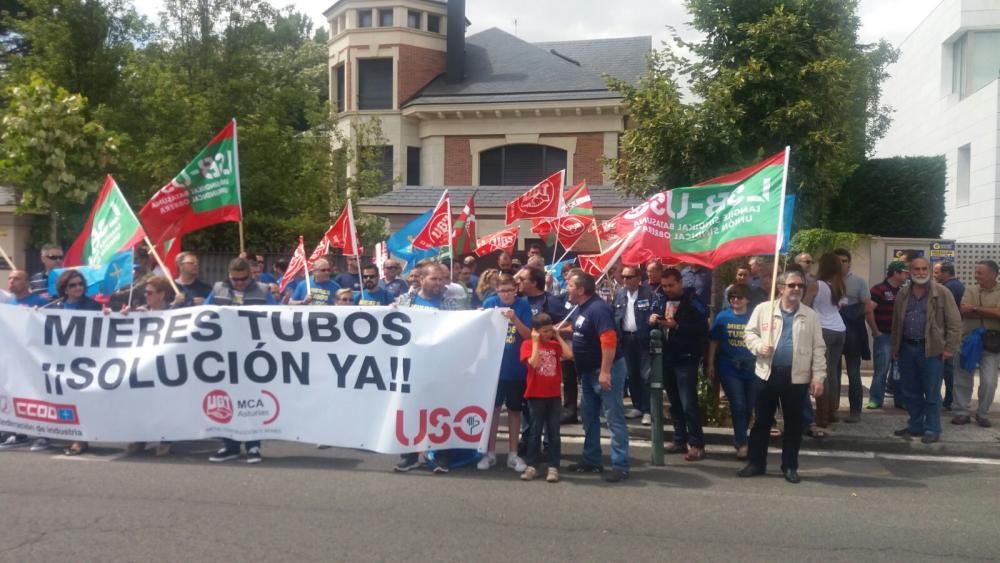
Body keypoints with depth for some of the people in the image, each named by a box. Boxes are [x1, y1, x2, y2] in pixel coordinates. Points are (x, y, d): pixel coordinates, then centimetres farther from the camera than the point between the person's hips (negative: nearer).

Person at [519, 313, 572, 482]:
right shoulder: (528, 344, -5)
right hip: (536, 395, -3)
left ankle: (553, 467, 9)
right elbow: (534, 363, -20)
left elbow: (569, 355, -10)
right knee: (535, 431, 5)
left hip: (554, 395, 3)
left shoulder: (555, 344, 7)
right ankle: (532, 466, 12)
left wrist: (558, 337, -3)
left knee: (554, 432, 5)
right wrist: (536, 341, -15)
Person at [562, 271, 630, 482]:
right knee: (589, 417, 16)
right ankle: (591, 460, 26)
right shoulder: (580, 308, 9)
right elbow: (572, 327, 29)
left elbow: (609, 341, -30)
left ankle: (620, 465, -2)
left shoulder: (598, 308, -22)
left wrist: (605, 372, -32)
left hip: (607, 370, -10)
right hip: (588, 370, 10)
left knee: (614, 418, -6)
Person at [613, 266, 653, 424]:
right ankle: (637, 406, 25)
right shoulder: (619, 294, 8)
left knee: (645, 375, -4)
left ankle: (647, 410, 1)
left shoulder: (648, 293, -9)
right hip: (626, 338, 6)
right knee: (630, 375, 12)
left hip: (643, 338, -5)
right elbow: (615, 315, 11)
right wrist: (616, 334, 4)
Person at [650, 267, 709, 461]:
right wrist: (652, 320, -7)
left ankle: (697, 444, 0)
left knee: (688, 403, -9)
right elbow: (652, 326, 16)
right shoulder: (661, 302, 10)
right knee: (674, 402, 13)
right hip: (667, 358, 6)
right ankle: (680, 440, 22)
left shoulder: (693, 302, -8)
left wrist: (676, 326, -23)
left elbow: (702, 329, -16)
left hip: (686, 359, -6)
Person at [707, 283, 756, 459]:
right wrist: (710, 364, -1)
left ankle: (739, 437, 32)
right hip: (729, 368, -1)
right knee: (738, 405, -6)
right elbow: (713, 342, 2)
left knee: (749, 406, 11)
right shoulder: (722, 317, -1)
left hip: (751, 368, 2)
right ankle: (742, 443, 1)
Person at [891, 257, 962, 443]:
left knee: (931, 393, 0)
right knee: (910, 392, 12)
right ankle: (915, 426, 23)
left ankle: (932, 430, 9)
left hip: (931, 350, -5)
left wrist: (950, 348, -10)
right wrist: (895, 347, 14)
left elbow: (955, 322, -6)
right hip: (907, 348, 5)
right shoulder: (903, 294, 10)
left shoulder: (942, 293, -5)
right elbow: (896, 322, 17)